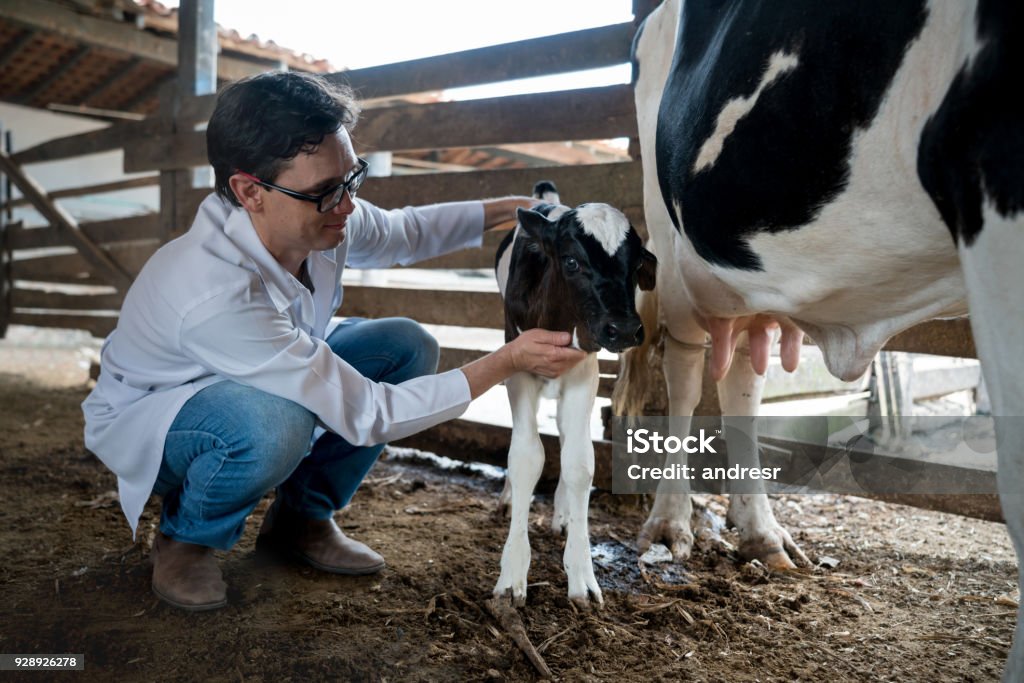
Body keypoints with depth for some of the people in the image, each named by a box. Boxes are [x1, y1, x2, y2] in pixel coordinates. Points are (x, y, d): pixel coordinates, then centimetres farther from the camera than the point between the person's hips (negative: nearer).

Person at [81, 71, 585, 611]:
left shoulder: (324, 220, -20)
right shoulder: (216, 295, -41)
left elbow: (403, 232, 5)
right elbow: (366, 414, -35)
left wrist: (511, 209, -5)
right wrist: (507, 362, -34)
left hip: (253, 380, 7)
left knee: (407, 347, -7)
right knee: (274, 424, -40)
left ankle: (301, 517, 6)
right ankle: (184, 541, -5)